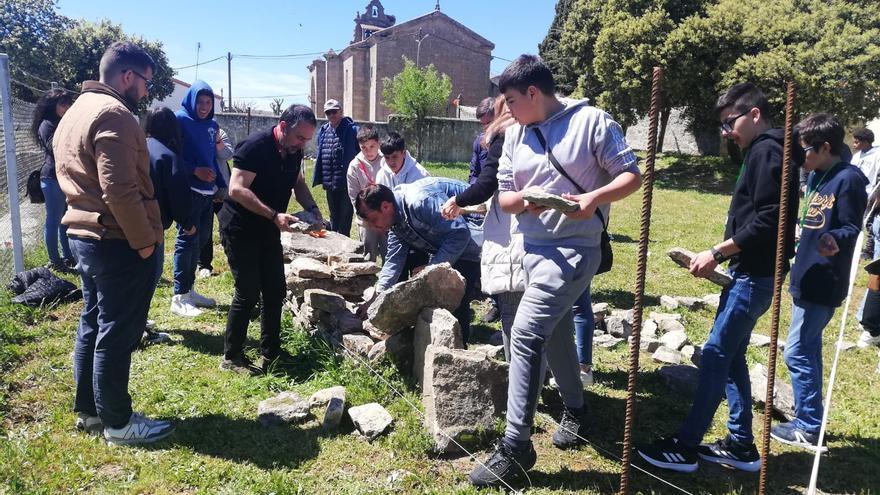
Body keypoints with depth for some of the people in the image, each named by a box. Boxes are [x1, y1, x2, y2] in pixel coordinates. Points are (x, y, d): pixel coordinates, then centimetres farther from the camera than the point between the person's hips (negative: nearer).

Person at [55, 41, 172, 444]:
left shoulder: (76, 111, 16)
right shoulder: (113, 113, -17)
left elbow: (71, 178, 18)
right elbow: (120, 190, -25)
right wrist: (144, 240, -17)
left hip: (84, 234, 10)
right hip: (117, 242, -10)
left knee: (92, 324, 17)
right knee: (117, 333, -1)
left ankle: (87, 410, 28)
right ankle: (117, 422, 11)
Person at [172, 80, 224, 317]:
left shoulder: (212, 125, 14)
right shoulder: (180, 120, -6)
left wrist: (222, 186, 13)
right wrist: (195, 170, -20)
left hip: (207, 192, 7)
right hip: (188, 191, -7)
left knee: (201, 239, 12)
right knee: (187, 240, -6)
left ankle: (189, 289, 23)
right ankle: (179, 297, 0)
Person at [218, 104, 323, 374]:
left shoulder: (294, 152, 2)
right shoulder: (255, 146, -22)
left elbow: (298, 183, 16)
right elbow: (236, 189, -29)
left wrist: (312, 208, -4)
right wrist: (275, 215, -35)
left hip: (268, 231, 8)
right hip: (239, 228, -8)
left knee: (275, 290, 9)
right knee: (248, 292, -6)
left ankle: (271, 352, 22)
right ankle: (231, 357, 8)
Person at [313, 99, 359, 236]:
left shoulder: (352, 130, -8)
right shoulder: (323, 131, 10)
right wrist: (319, 177, 12)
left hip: (347, 183, -6)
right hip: (330, 183, 6)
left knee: (344, 219, 2)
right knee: (334, 218, 20)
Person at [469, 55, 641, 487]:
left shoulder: (592, 121, -8)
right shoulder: (515, 134, 10)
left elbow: (630, 175, -6)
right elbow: (504, 198, 9)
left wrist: (594, 198, -24)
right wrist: (523, 199, -14)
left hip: (574, 249, -7)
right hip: (532, 248, 7)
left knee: (525, 334, -17)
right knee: (554, 333, 19)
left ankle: (515, 448, -8)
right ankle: (575, 411, 43)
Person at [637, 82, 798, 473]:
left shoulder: (766, 151, -13)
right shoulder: (761, 152, 17)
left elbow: (767, 221, -21)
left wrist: (717, 252, -16)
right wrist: (719, 257, 10)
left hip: (754, 276, -10)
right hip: (748, 272, 10)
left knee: (716, 356, -6)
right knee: (732, 357, 14)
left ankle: (685, 446, 2)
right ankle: (741, 445, 23)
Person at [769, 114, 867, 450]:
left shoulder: (848, 179, -14)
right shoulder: (816, 177, 12)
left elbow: (851, 228, -18)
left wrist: (835, 242, -38)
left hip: (823, 284, -10)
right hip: (807, 280, 10)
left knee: (797, 352, -6)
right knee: (808, 351, 15)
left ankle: (807, 429, 6)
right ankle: (809, 419, 26)